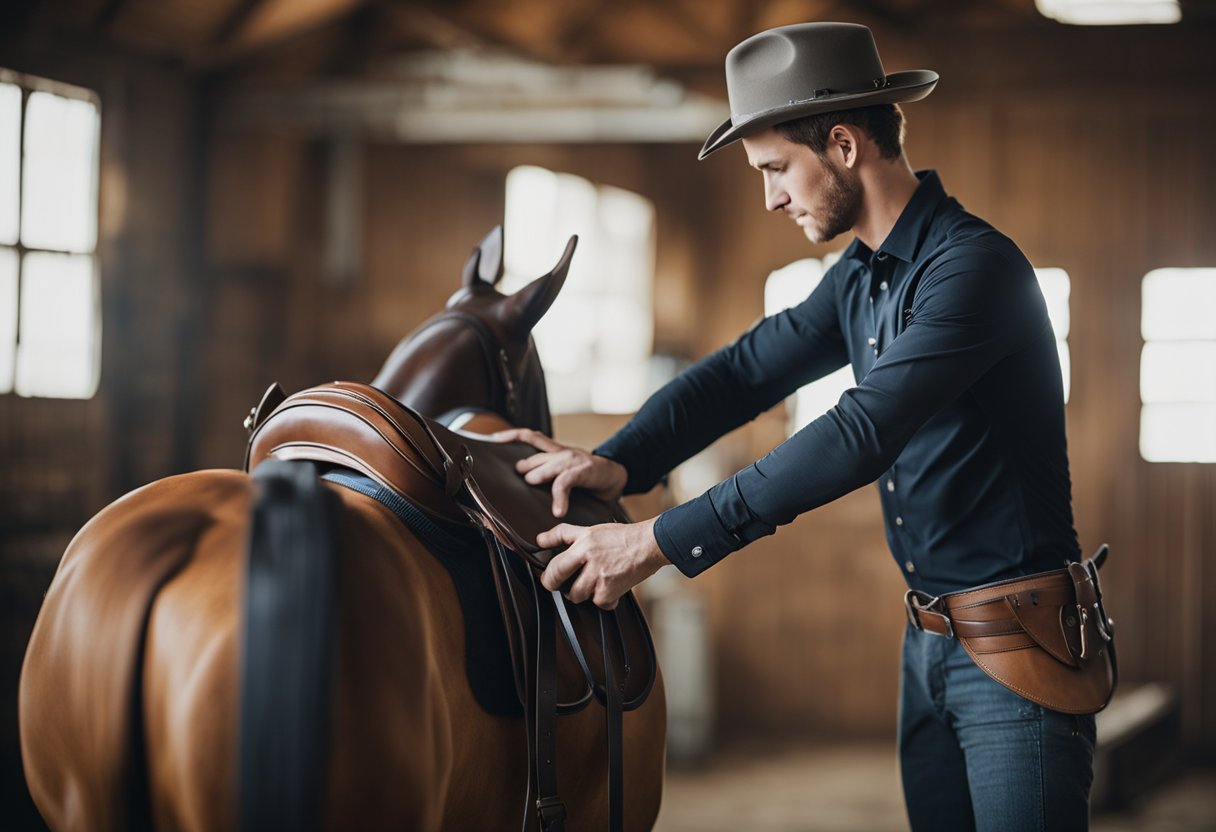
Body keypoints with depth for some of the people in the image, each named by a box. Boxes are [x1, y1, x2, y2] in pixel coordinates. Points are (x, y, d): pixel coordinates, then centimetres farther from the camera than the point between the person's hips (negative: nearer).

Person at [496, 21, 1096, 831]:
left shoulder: (975, 265, -21)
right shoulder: (860, 278, 10)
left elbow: (861, 436, -29)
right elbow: (745, 369, 7)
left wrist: (662, 541, -31)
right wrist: (617, 463, -12)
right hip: (928, 641, 9)